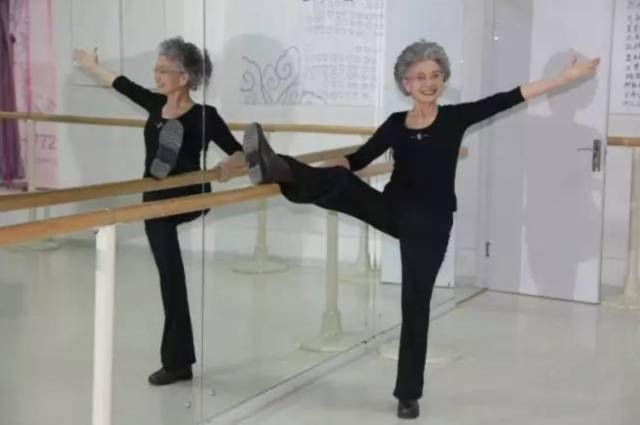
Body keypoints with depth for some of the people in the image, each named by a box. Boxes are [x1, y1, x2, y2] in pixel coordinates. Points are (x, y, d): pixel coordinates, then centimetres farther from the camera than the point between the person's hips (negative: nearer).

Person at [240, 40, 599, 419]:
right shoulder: (395, 124, 6)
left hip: (430, 223, -2)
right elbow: (357, 160, 10)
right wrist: (324, 171, -8)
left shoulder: (455, 117, -2)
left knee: (416, 304, 4)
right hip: (394, 211, 2)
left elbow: (509, 99, -7)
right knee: (340, 184, -25)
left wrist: (568, 76, -10)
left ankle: (409, 393, 17)